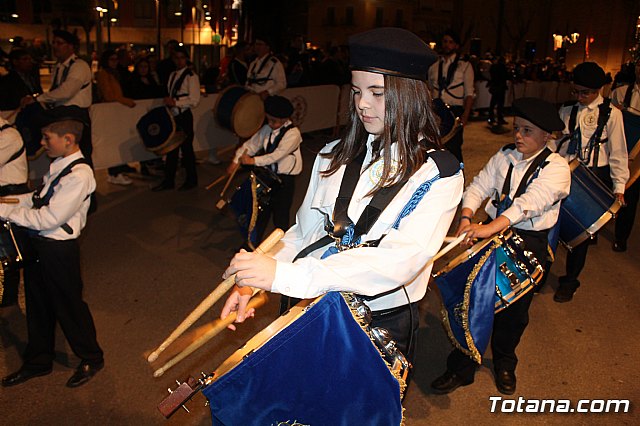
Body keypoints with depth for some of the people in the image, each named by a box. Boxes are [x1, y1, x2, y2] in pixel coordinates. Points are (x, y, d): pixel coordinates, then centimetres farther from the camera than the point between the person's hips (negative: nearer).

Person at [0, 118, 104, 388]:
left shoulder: (79, 175, -24)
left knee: (69, 306, 9)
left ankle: (91, 359, 32)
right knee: (37, 305, 21)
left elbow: (49, 218, -25)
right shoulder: (59, 164, 3)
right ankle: (38, 361, 42)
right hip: (38, 244, 9)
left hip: (59, 249, -9)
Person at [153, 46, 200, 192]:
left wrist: (175, 102, -17)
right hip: (173, 115, 7)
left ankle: (191, 180, 16)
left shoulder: (191, 76, -7)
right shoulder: (173, 75, 16)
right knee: (171, 148, 11)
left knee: (186, 148, 1)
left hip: (184, 116, -7)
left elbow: (194, 100, -14)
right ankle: (168, 181, 19)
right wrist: (168, 102, 9)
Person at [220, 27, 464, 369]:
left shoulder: (439, 174, -14)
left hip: (384, 323, -3)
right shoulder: (335, 156, 1)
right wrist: (253, 281, -14)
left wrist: (285, 275, -35)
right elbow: (303, 232, 3)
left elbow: (401, 259, -28)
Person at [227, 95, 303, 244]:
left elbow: (277, 155, -27)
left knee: (280, 214, 7)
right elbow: (251, 144, 0)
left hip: (284, 180, -6)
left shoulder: (293, 134, -19)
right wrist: (236, 161, -10)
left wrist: (253, 161, -26)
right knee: (261, 210, 18)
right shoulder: (267, 129, -1)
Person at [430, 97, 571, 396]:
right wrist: (466, 218, -23)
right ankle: (461, 368, 20)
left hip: (529, 243, -3)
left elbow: (530, 202, -28)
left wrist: (490, 228, -40)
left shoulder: (556, 168, -13)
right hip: (492, 233, 3)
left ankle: (504, 364, 41)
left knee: (514, 311, 12)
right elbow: (478, 187, -4)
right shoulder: (504, 156, 2)